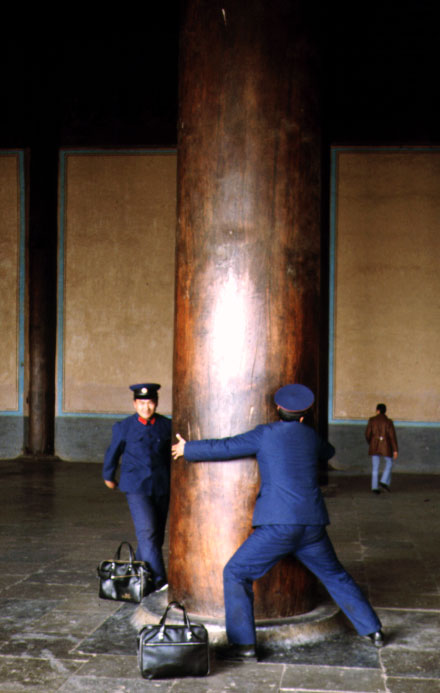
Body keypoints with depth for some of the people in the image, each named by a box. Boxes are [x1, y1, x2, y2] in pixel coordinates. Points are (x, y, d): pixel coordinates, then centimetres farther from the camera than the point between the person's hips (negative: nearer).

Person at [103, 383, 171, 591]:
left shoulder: (166, 426, 2)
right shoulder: (124, 427, -4)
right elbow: (113, 453, 11)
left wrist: (171, 480, 24)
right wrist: (108, 476, 23)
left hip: (161, 487, 4)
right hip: (136, 487, -3)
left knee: (157, 534, 10)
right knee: (146, 531, -16)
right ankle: (157, 578, -18)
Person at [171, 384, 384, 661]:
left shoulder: (265, 434, -1)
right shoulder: (311, 436, 13)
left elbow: (222, 448, 4)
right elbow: (328, 452, 35)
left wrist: (187, 449, 19)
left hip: (278, 525, -5)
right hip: (312, 524, 5)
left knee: (236, 574, 7)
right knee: (335, 576, 25)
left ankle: (244, 645, 0)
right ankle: (373, 629, 30)